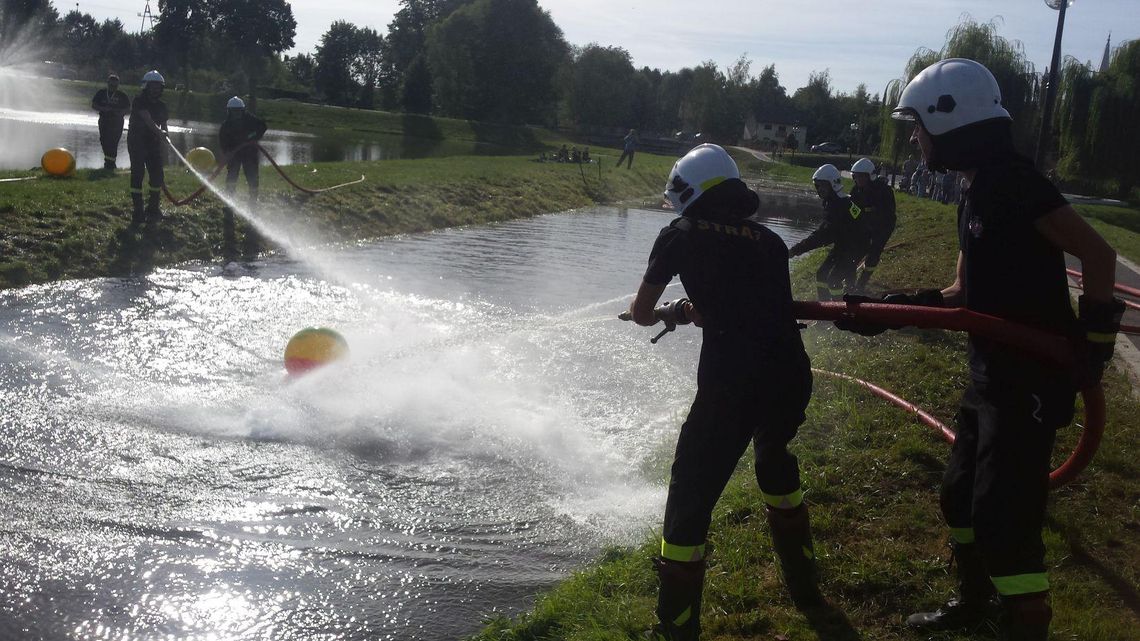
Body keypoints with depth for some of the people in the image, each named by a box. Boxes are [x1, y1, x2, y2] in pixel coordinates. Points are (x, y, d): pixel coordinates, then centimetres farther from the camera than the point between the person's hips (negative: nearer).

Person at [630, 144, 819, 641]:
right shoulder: (769, 241, 17)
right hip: (792, 376, 6)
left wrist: (675, 313, 33)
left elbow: (641, 314, 13)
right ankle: (802, 582, 46)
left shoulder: (682, 234, 6)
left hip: (732, 384, -5)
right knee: (776, 467, 33)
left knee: (690, 501, 8)